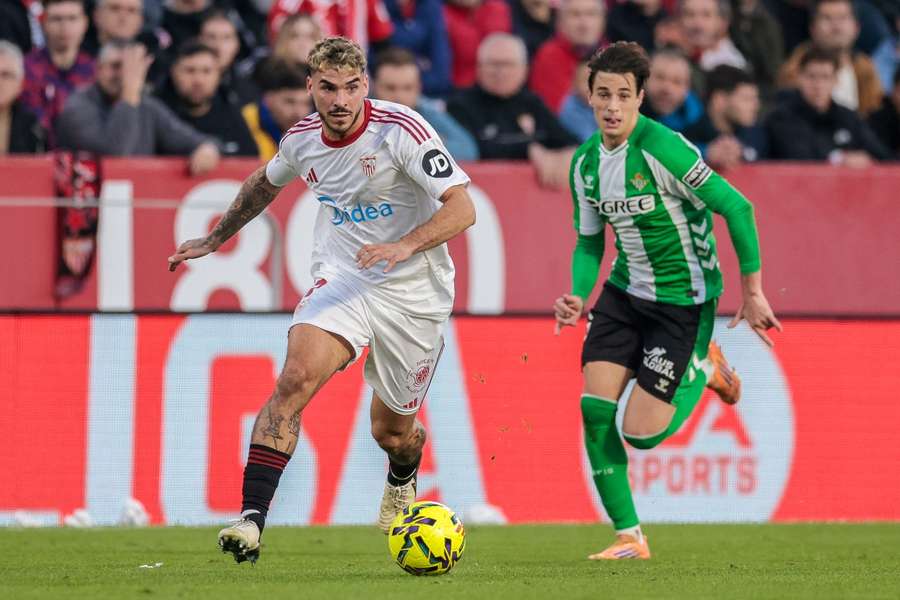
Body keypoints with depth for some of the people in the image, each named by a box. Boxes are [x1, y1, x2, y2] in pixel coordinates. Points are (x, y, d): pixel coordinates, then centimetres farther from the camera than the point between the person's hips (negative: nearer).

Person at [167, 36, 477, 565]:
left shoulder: (400, 129, -18)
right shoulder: (302, 139, -2)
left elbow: (462, 208, -22)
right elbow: (265, 183, 23)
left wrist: (405, 246, -37)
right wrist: (215, 238, 30)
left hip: (414, 293, -2)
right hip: (341, 281, 3)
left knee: (392, 431, 10)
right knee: (296, 378, -26)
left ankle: (403, 481, 50)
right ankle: (252, 518, -30)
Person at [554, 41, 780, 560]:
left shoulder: (663, 148, -22)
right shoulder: (586, 162, 0)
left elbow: (737, 207, -19)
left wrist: (752, 292, -16)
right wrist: (578, 298, -5)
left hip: (683, 299, -6)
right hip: (625, 292, 6)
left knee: (640, 434, -10)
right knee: (595, 409, -9)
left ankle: (702, 371, 20)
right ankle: (629, 537, 5)